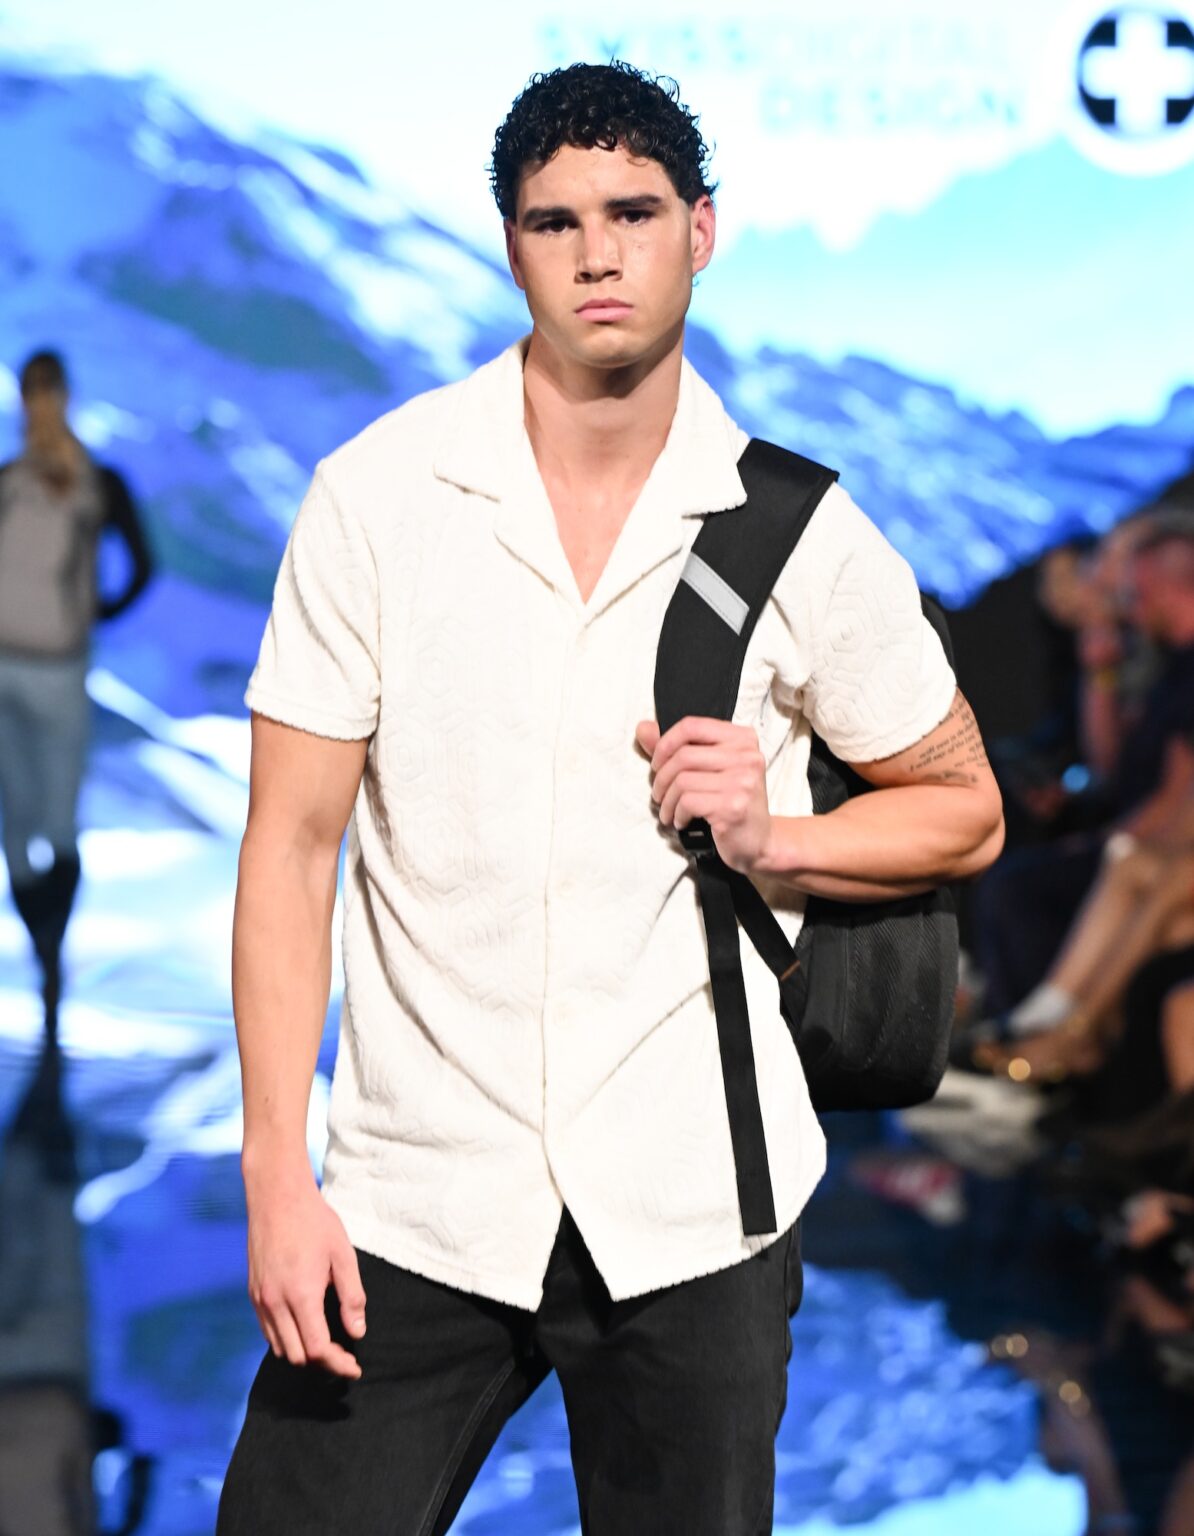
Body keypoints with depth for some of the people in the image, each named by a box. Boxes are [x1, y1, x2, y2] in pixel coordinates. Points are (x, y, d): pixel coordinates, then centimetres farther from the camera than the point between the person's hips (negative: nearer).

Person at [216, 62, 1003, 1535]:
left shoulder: (804, 538, 0)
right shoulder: (374, 497, -2)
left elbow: (961, 808, 12)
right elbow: (292, 844, -2)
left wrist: (775, 840, -8)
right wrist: (278, 1178, -8)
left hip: (697, 1206, 1)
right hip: (414, 1194, 0)